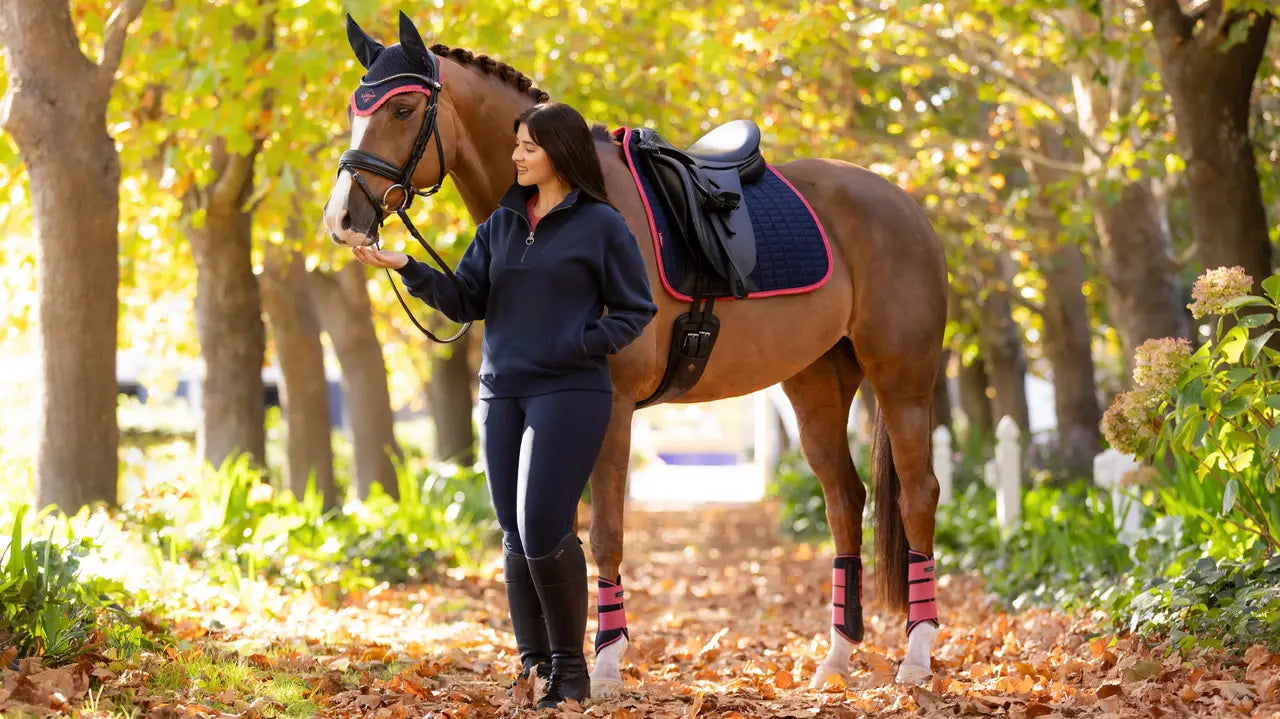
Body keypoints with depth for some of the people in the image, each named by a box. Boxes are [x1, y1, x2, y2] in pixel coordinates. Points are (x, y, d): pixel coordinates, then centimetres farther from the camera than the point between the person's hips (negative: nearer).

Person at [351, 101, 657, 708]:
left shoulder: (601, 225, -3)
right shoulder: (502, 224, 13)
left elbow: (636, 310, -1)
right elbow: (465, 300, 9)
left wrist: (581, 346, -14)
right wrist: (406, 269, -4)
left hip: (569, 394, -6)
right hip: (502, 395, 6)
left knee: (543, 532, -14)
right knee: (516, 539, 7)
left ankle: (570, 667, 0)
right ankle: (533, 667, 15)